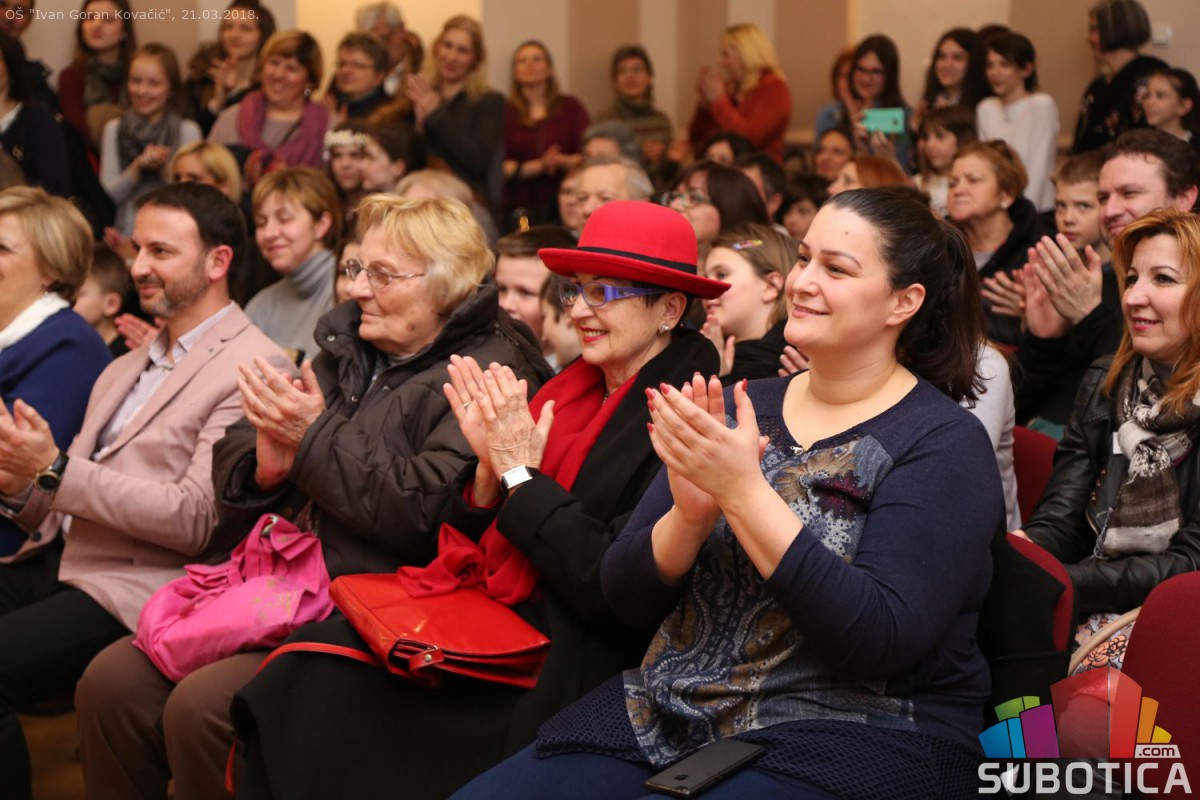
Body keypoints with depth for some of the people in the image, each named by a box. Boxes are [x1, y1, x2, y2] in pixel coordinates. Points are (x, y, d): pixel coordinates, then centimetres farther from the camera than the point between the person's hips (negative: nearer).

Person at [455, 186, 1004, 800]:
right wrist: (690, 513, -15)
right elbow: (626, 597, 7)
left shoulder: (943, 444, -5)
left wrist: (743, 491, -23)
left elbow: (882, 639, -19)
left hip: (853, 735, -5)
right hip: (666, 711, 5)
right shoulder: (742, 408, 10)